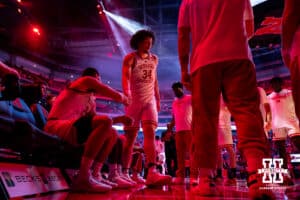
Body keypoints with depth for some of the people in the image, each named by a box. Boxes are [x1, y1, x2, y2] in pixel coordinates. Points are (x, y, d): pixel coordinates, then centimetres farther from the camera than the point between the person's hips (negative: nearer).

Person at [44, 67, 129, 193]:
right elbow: (116, 96, 2)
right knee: (105, 122, -28)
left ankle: (95, 175, -3)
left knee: (112, 133, 11)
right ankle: (84, 177, -33)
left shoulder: (91, 99, 26)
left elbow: (95, 120, 22)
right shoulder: (86, 80, 3)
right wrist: (125, 99, 22)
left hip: (71, 129, 9)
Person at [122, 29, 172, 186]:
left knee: (150, 133, -15)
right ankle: (125, 172, 9)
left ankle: (152, 173, -27)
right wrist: (126, 93, -33)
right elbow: (125, 77, -15)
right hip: (134, 101, -3)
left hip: (150, 101, 3)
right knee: (130, 137, 0)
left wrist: (158, 99, 19)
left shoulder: (154, 59, 14)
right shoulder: (130, 58, -1)